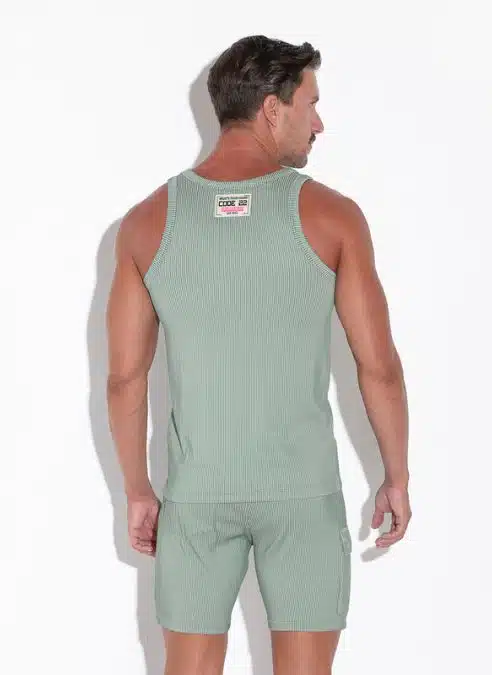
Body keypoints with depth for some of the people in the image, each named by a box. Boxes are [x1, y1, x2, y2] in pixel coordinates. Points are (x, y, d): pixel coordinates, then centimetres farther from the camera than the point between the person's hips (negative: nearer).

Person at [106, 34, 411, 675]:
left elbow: (125, 376, -1)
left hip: (197, 490, 2)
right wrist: (397, 476, 7)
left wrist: (137, 490, 10)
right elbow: (380, 366, -6)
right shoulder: (330, 214, -10)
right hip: (304, 490, -2)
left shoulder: (148, 221, -4)